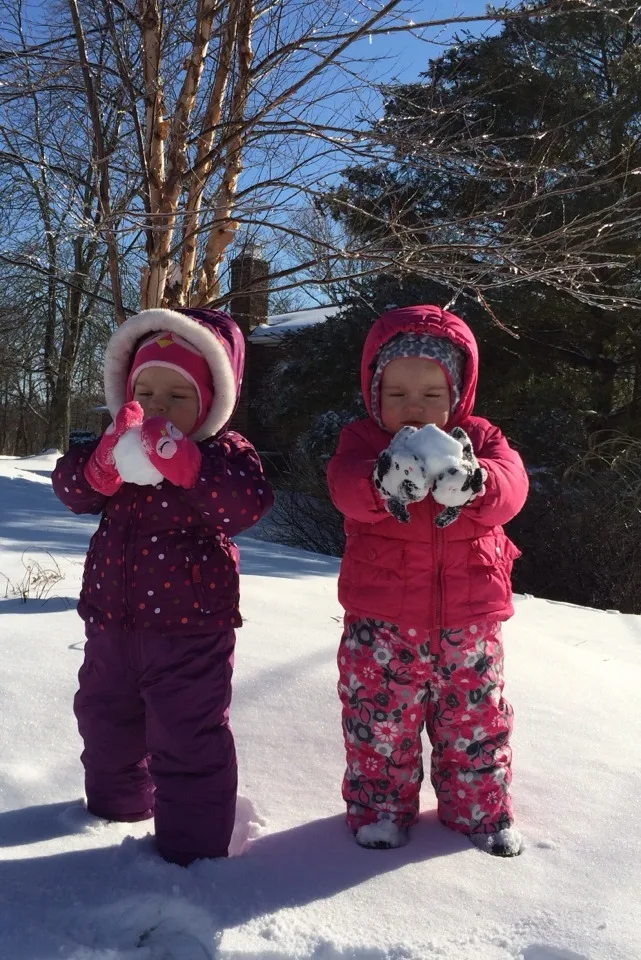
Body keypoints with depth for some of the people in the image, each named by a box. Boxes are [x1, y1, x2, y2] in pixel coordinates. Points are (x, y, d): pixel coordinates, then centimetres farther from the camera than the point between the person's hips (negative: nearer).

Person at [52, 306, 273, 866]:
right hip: (112, 616, 7)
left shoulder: (226, 452, -10)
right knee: (105, 718, 24)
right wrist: (104, 465, -27)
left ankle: (193, 846, 21)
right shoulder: (120, 446, 5)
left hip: (189, 623, -6)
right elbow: (71, 486, -6)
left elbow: (248, 504, -27)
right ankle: (116, 806, 49)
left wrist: (185, 461, -37)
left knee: (187, 737, 2)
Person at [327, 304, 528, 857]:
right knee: (379, 723, 9)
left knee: (477, 722, 15)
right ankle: (380, 806, 32)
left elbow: (512, 485, -19)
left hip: (468, 625, 2)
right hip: (382, 625, -1)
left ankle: (481, 810, 36)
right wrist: (384, 479, -51)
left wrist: (471, 481, -43)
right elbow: (345, 486, -26)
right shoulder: (363, 440, -4)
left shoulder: (479, 439, 1)